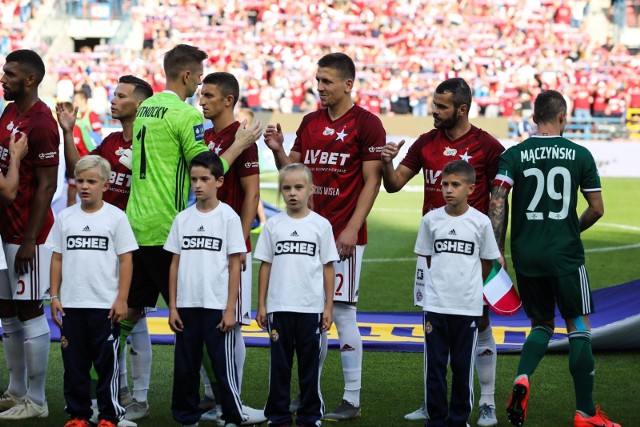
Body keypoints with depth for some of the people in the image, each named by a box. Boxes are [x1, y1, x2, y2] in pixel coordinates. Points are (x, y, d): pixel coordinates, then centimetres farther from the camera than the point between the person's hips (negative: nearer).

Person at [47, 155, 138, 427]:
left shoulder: (116, 217, -3)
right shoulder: (65, 217, 6)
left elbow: (126, 260, -3)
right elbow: (57, 258, 11)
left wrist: (122, 300, -7)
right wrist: (55, 297, 6)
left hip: (106, 305, -3)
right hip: (71, 305, 3)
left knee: (107, 363, 3)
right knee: (74, 363, 8)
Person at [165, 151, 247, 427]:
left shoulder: (228, 217, -2)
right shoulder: (183, 218, 8)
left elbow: (235, 266, -3)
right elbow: (175, 264, 10)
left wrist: (230, 309, -8)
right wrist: (172, 306, 4)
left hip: (217, 306, -4)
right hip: (186, 305, 4)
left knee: (223, 365, -1)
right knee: (185, 366, 9)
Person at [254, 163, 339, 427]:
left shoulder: (320, 225, 1)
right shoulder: (273, 225, 4)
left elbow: (328, 267, 3)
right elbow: (265, 265, 7)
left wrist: (328, 307, 0)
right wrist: (261, 305, 4)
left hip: (311, 307, -1)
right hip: (278, 307, 1)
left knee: (310, 363, 5)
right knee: (279, 363, 6)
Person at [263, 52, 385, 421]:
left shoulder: (366, 124, -6)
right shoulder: (311, 122, 13)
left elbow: (372, 182, -9)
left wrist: (352, 229, -16)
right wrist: (278, 151, -4)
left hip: (344, 235, -6)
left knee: (342, 313, -4)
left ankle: (352, 400, 3)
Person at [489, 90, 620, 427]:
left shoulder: (513, 155, 1)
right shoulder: (580, 155, -1)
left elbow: (497, 202, -9)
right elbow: (597, 209, 4)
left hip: (525, 255, 2)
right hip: (565, 254, -2)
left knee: (542, 324, 19)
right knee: (579, 327, 7)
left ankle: (522, 378, -9)